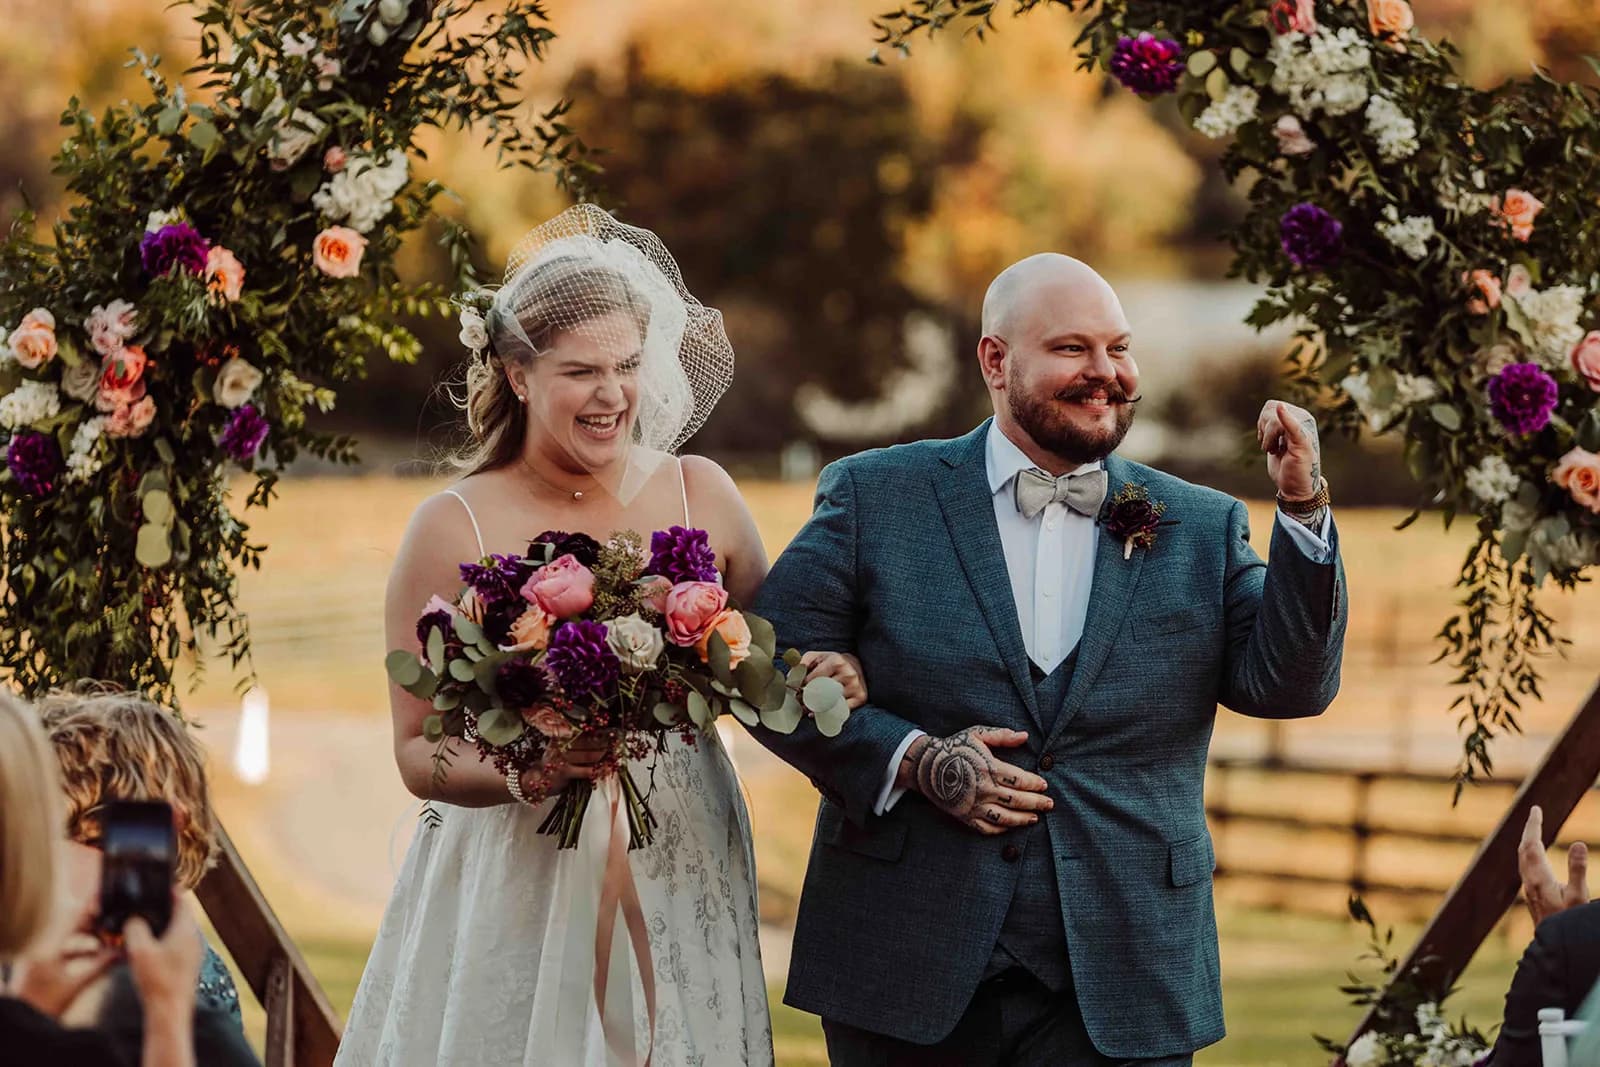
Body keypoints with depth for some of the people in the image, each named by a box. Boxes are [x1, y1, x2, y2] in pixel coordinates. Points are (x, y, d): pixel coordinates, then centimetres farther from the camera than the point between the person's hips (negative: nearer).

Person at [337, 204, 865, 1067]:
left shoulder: (698, 494, 2)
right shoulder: (453, 528, -5)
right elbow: (418, 751, -3)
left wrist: (816, 685, -8)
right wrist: (523, 774, -22)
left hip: (681, 888, 2)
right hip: (517, 890, -2)